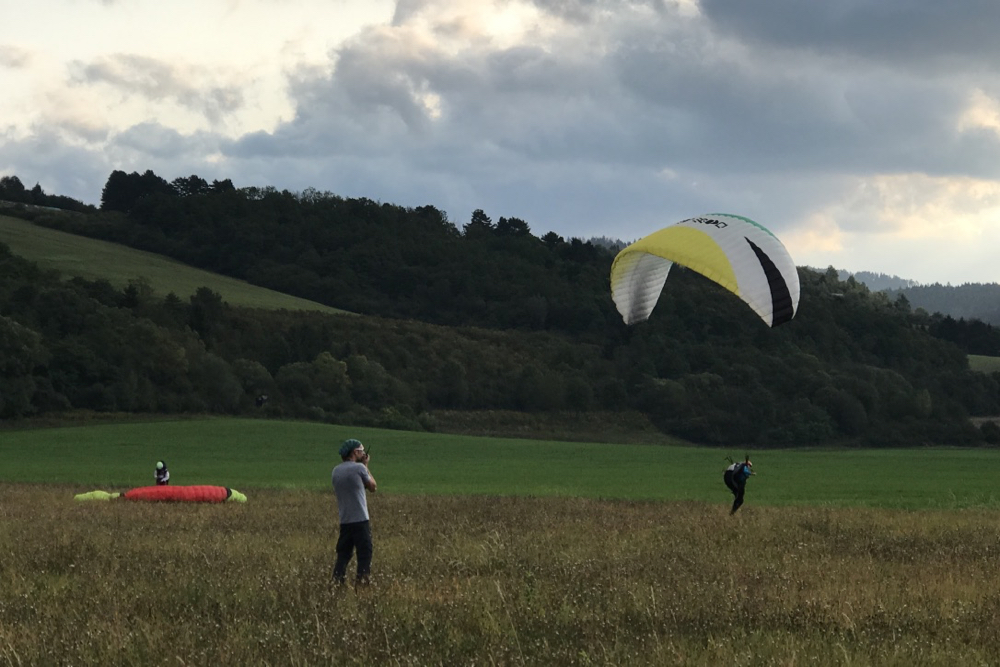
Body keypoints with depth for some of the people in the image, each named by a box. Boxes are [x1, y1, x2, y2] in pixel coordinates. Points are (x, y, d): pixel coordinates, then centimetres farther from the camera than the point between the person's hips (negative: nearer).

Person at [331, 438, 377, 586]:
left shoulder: (336, 471, 8)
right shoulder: (359, 468, -9)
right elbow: (372, 487, 3)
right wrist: (366, 466, 12)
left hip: (344, 521, 6)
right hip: (360, 520, -6)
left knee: (343, 554, 11)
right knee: (364, 553, 0)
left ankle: (337, 582, 7)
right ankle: (362, 581, -3)